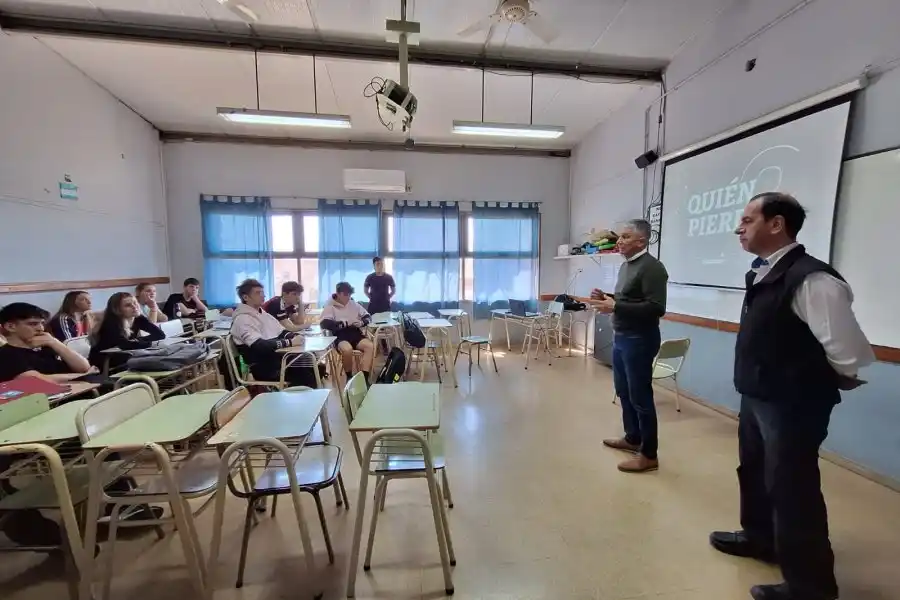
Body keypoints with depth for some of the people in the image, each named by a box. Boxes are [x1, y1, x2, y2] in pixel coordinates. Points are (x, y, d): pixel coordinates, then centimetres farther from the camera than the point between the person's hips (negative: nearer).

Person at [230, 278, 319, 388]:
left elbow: (282, 332, 14)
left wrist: (295, 336, -8)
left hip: (277, 358, 8)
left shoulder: (262, 313, 15)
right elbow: (259, 346, -25)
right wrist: (290, 342, -26)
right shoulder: (242, 319, -12)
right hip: (263, 368, -8)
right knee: (305, 375, -22)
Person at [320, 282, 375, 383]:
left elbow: (367, 316, 21)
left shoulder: (353, 304, 19)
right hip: (340, 335, -4)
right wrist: (342, 324, -17)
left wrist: (362, 322, -2)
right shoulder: (330, 306, 6)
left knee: (370, 346, -25)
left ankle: (364, 378, -28)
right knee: (347, 349, -36)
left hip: (355, 333, 4)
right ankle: (349, 377, -11)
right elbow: (324, 323, -10)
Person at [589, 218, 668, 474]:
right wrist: (606, 299, 4)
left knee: (640, 396, -1)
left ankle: (649, 455, 14)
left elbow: (656, 308, -25)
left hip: (639, 340, -10)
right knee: (623, 391, 19)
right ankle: (632, 438, 36)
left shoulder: (652, 268, -16)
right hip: (620, 337, 10)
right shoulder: (626, 265, 12)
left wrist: (615, 307, -26)